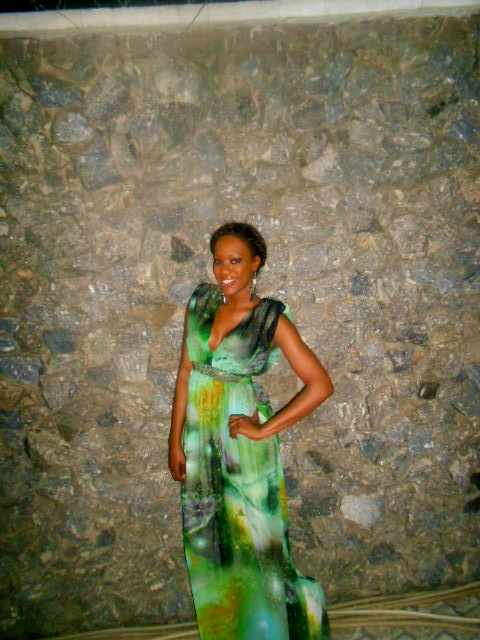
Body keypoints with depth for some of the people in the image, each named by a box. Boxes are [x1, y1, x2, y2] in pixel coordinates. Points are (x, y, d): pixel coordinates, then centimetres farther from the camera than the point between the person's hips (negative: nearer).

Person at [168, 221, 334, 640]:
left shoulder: (271, 318, -12)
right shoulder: (200, 302, 1)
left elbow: (320, 385, -16)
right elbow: (186, 372, 3)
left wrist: (265, 430, -16)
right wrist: (176, 439, 2)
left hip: (242, 438, -4)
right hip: (199, 436, 5)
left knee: (251, 538, 10)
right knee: (207, 539, 18)